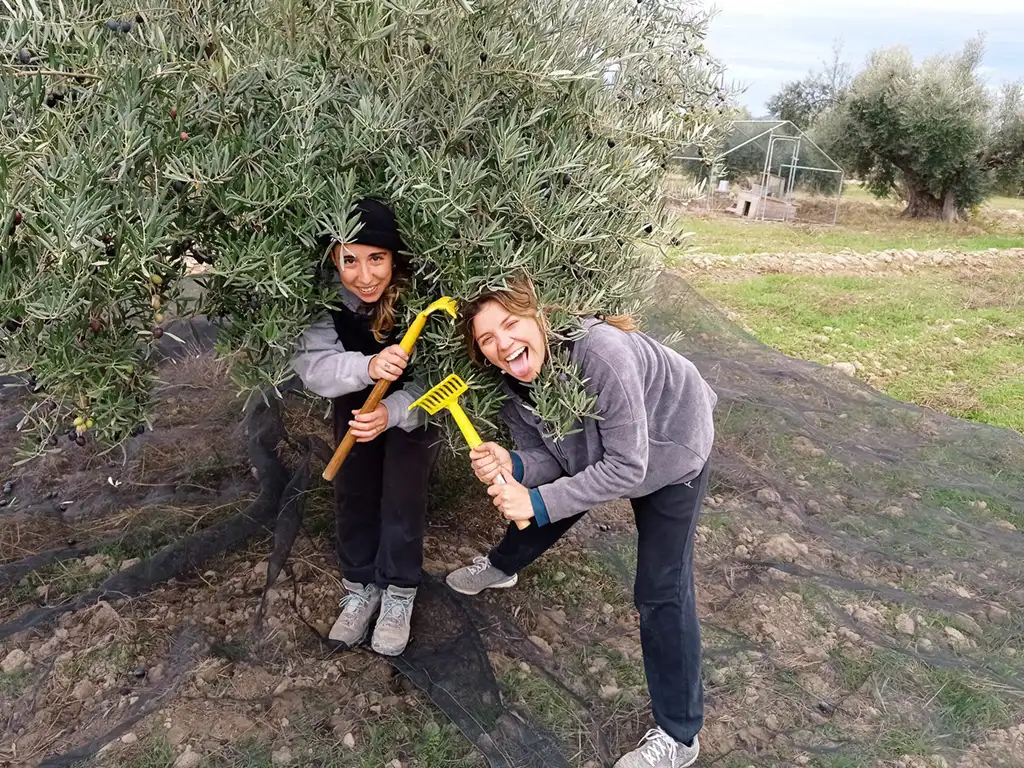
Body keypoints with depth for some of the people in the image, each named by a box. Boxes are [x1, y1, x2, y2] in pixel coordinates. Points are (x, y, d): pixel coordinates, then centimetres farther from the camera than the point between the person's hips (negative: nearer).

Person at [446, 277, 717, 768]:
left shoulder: (599, 352, -41)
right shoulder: (510, 385, -18)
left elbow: (628, 468, -35)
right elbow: (549, 458, -13)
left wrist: (539, 501, -35)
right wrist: (511, 467, -34)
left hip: (669, 452, -6)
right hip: (593, 446, 7)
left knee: (661, 593, -6)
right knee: (544, 496, 23)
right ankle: (503, 566, 59)